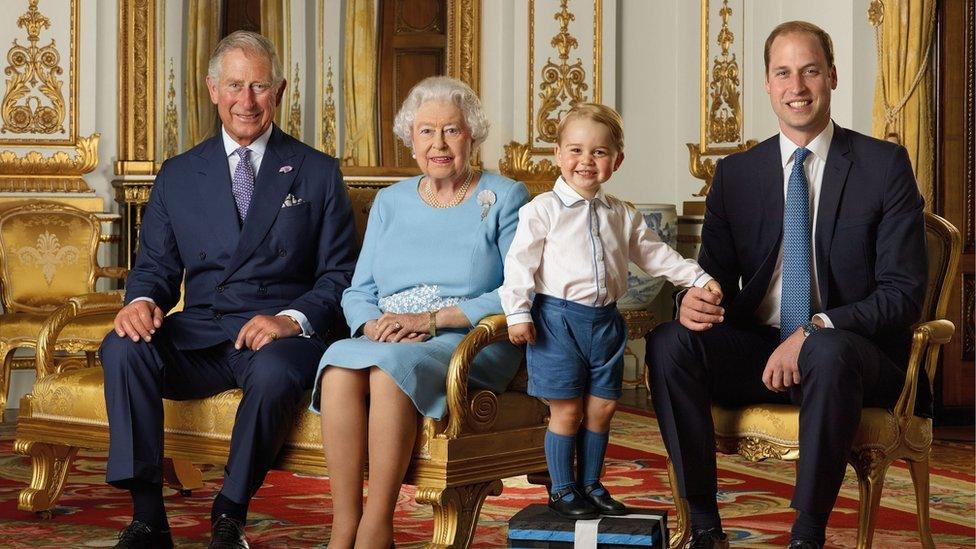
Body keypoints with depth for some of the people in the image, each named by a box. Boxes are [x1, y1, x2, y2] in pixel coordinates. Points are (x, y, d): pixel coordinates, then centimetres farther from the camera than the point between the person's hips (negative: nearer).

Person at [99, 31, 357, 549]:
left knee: (273, 372, -38)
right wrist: (141, 300, -10)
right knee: (122, 348, -27)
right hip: (198, 333, 3)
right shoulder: (178, 175, 16)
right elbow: (156, 264, 15)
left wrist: (292, 318, -16)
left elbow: (339, 274, 5)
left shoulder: (318, 173, 10)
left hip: (281, 333, -2)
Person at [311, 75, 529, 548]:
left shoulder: (504, 199, 5)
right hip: (387, 342, 4)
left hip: (471, 345, -4)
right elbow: (358, 292, 15)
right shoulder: (391, 201, 19)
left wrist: (429, 319, -14)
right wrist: (375, 325, -9)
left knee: (390, 367, -36)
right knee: (339, 367, -31)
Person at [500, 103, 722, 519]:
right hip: (558, 319, -5)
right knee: (566, 409, 0)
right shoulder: (543, 210, -6)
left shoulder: (623, 216, 11)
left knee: (602, 407, 9)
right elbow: (520, 263, -8)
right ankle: (562, 490, 13)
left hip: (605, 320, 5)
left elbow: (655, 255, 18)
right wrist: (518, 313, -15)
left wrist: (698, 279, 11)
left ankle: (590, 485, 23)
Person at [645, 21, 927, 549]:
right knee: (669, 342, -23)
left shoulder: (885, 165, -1)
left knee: (829, 352, -38)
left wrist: (816, 330, -22)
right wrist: (694, 301, -18)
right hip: (758, 349, 4)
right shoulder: (735, 173, 9)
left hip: (850, 351, -3)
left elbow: (903, 291, -7)